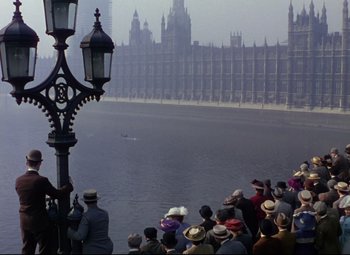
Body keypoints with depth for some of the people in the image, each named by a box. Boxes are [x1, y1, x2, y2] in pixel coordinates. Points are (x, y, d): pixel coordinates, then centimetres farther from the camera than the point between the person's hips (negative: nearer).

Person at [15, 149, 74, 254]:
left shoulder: (18, 181, -2)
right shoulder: (41, 180, -21)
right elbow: (58, 194, -13)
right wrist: (69, 185, 4)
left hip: (24, 222, 6)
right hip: (40, 222, -6)